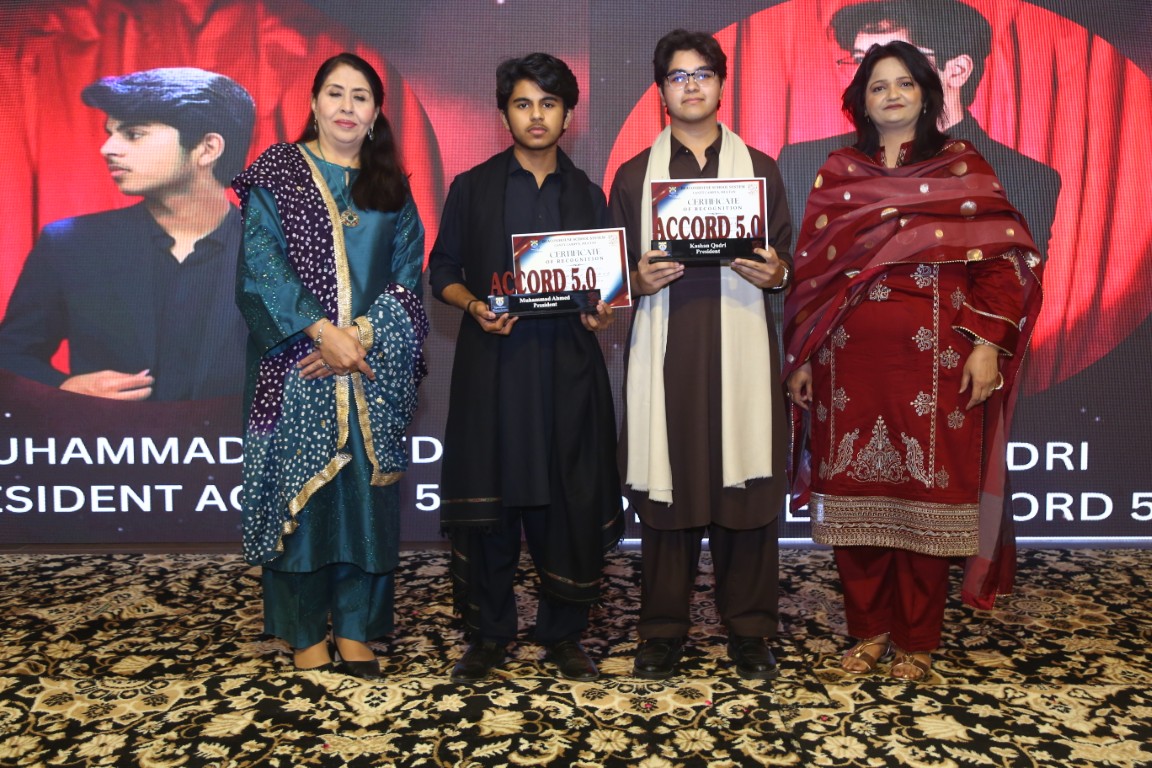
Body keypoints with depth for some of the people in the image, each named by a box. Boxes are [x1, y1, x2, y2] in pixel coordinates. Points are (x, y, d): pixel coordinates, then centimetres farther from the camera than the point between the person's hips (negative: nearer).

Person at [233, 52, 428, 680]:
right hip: (295, 366, -2)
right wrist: (322, 332, -15)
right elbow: (261, 266, -5)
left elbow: (407, 275, 5)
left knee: (365, 489, 2)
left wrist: (362, 334, -10)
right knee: (298, 488, 1)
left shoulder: (391, 187, 13)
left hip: (373, 367, 2)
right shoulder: (277, 174, 5)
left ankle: (356, 628, 14)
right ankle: (305, 630, 14)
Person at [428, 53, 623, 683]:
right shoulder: (472, 188, 8)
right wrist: (474, 306, -13)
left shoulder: (587, 195, 14)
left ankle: (563, 632, 19)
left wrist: (602, 312, -7)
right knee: (486, 500, 2)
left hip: (568, 368, 1)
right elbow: (442, 271, 7)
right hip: (492, 365, -1)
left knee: (568, 500, 2)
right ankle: (488, 632, 19)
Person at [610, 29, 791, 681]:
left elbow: (788, 259, 14)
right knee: (666, 486, -1)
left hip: (741, 348, 0)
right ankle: (664, 630, 12)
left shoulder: (759, 168, 15)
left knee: (746, 481, -1)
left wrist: (776, 273, -8)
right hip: (665, 350, 0)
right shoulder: (634, 175, 14)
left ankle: (750, 628, 13)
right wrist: (639, 279, -10)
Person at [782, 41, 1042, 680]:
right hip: (849, 361, 2)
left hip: (933, 361, -1)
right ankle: (869, 627, 22)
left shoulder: (962, 166, 7)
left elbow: (1001, 259, 1)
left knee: (926, 492, 3)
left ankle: (917, 640, 19)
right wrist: (801, 357, 4)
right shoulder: (838, 172, 11)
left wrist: (988, 343, -9)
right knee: (855, 491, 5)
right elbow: (809, 267, 8)